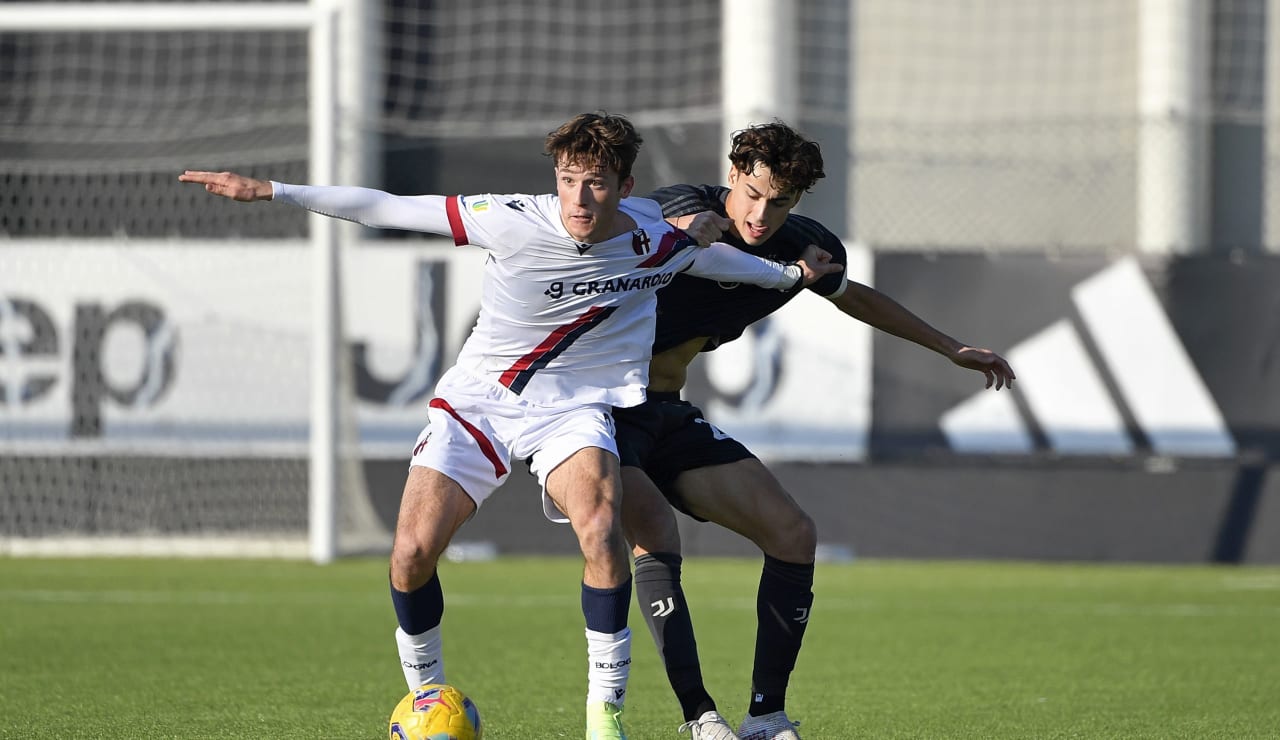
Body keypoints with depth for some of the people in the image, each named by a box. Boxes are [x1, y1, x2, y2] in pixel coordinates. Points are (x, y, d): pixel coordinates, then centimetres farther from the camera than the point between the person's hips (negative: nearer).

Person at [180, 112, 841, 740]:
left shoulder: (654, 243, -11)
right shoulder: (515, 222, -20)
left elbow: (712, 258, 15)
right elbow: (384, 208, -16)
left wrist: (791, 274, 24)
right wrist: (269, 192, -18)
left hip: (574, 405, 0)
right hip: (477, 397, 0)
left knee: (600, 528, -30)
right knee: (412, 552, -18)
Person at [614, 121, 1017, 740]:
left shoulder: (801, 248, 2)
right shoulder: (684, 209, -19)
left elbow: (854, 296, 22)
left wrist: (951, 348, 29)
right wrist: (694, 232, -66)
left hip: (668, 416, 7)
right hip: (602, 405, -7)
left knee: (793, 533, -2)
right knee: (654, 532, -30)